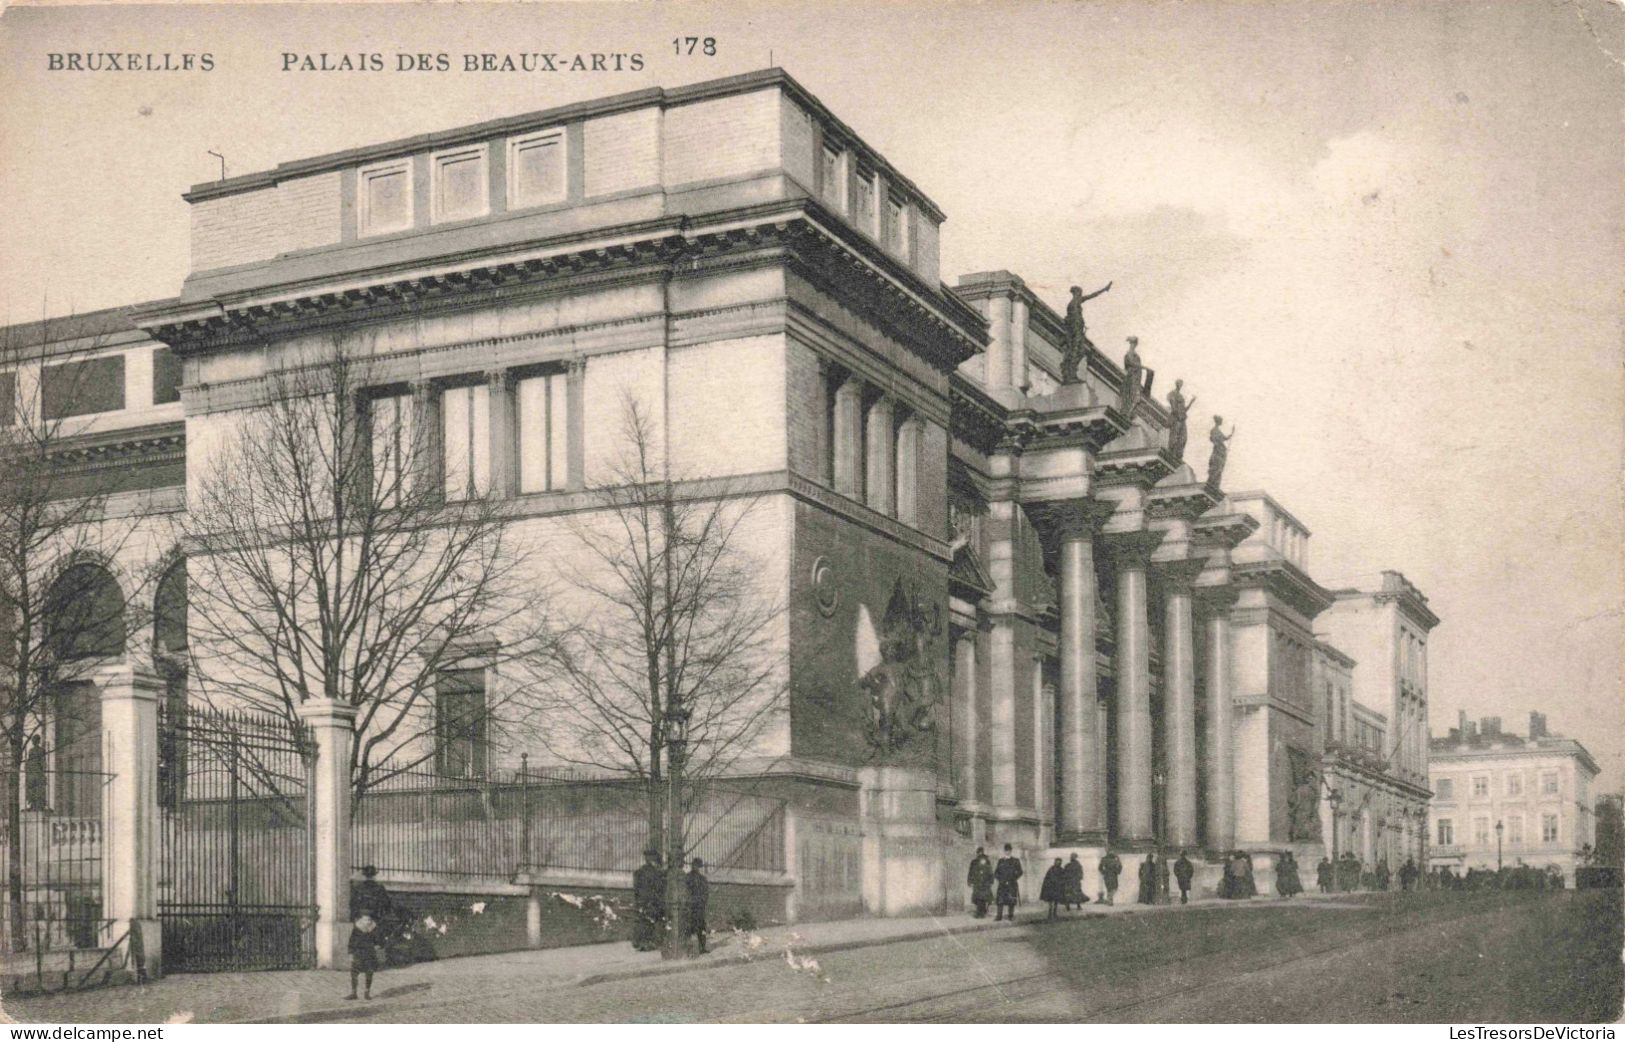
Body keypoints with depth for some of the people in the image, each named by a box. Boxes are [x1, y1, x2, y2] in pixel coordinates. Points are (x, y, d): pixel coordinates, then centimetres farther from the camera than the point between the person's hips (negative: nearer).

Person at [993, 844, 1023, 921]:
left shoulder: (1015, 861, 6)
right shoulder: (1001, 861, 13)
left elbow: (1019, 872, 2)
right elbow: (996, 872, 14)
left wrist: (1013, 878, -10)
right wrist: (998, 878, -3)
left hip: (1012, 884, -2)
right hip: (1002, 884, 2)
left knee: (1011, 901, -1)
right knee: (1000, 900, -5)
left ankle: (1011, 916, 8)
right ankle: (999, 917, -4)